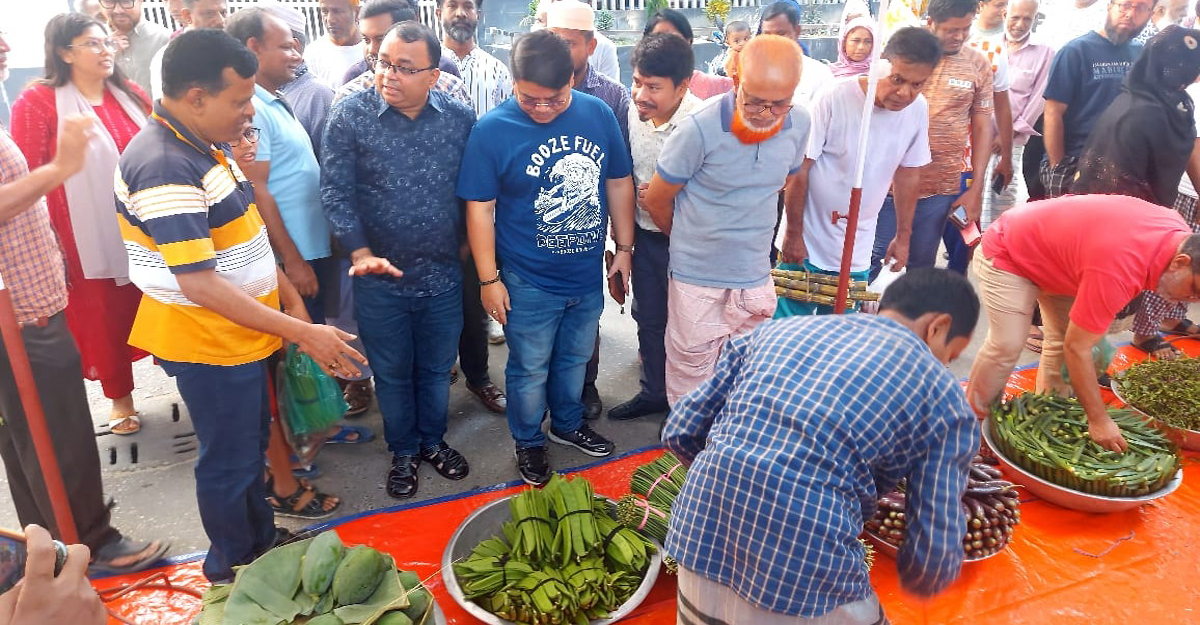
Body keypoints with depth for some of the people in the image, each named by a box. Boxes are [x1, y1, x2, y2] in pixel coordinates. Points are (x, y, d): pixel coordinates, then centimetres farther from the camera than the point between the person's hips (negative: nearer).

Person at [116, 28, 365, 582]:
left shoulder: (204, 145, 5)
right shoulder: (164, 167, -26)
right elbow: (199, 284, -30)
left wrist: (289, 297, 9)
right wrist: (303, 333, -28)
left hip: (239, 330, 9)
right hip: (206, 344, -9)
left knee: (251, 444, 23)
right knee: (229, 462, 9)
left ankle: (262, 542, 44)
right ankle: (233, 571, 32)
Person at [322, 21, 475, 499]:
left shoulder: (460, 118, -5)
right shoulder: (350, 116, -10)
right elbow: (335, 191, -9)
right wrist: (361, 253, -17)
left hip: (443, 276, 2)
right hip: (380, 279, -1)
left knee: (436, 370, 18)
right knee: (392, 374, 15)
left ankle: (432, 442, 41)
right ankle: (403, 452, 36)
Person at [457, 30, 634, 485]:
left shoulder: (598, 114, -5)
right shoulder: (492, 130, -16)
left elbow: (619, 183, 5)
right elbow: (479, 208, -12)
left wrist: (624, 247, 7)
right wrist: (489, 280, -10)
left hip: (588, 276, 4)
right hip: (529, 283, -4)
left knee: (575, 360, 23)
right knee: (530, 370, 14)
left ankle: (567, 424, 48)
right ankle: (529, 442, 38)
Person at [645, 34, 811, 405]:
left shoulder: (799, 123, -6)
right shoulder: (700, 129, -20)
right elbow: (656, 200, -7)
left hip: (756, 279, 4)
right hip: (698, 282, -4)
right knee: (691, 381, 10)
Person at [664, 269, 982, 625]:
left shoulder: (778, 329, 16)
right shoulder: (944, 399, 7)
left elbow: (679, 432, 14)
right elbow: (934, 560, 7)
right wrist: (915, 581, 29)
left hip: (699, 540, 4)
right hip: (805, 581, -3)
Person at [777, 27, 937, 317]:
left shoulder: (918, 109, -4)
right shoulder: (834, 99, -18)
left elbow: (908, 174, 7)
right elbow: (799, 170, -13)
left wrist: (903, 236, 10)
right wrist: (793, 235, -10)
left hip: (856, 256, 4)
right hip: (805, 246, -3)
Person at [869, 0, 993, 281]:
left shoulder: (979, 65, 4)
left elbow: (982, 128, 8)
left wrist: (976, 189, 3)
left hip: (942, 188, 2)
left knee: (922, 267, 10)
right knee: (870, 259, 2)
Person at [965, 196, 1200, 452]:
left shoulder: (1179, 232, -13)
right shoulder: (1118, 268, -39)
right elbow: (1077, 348, -31)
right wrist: (1099, 420, -24)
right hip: (1007, 255, -9)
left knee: (1061, 339, 6)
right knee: (1006, 345, -14)